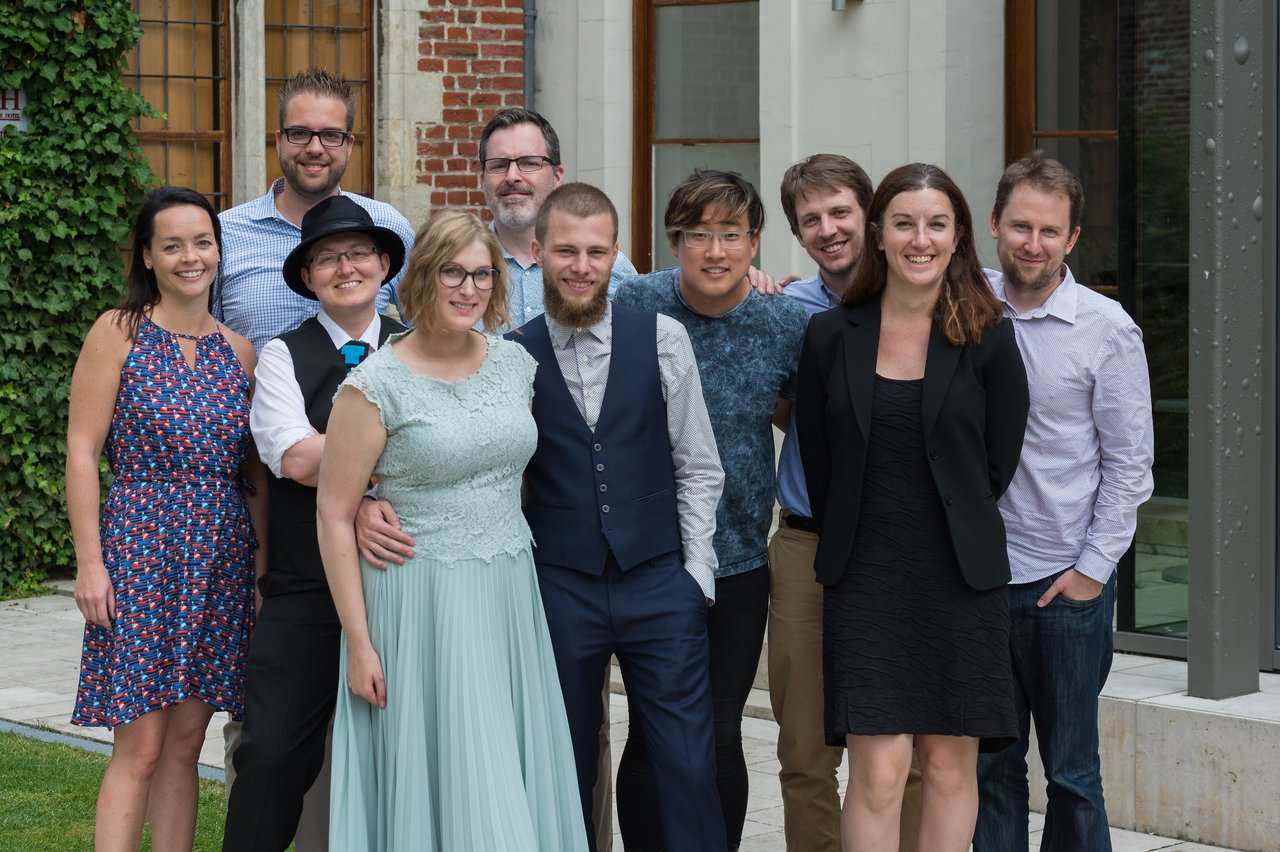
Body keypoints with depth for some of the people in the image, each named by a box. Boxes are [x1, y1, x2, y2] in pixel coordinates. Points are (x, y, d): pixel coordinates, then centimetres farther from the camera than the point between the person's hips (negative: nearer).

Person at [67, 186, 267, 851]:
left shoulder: (238, 352, 10)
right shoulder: (119, 333, -3)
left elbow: (252, 473, 13)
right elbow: (81, 452, -5)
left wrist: (266, 563, 6)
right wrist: (90, 562, -11)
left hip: (221, 557, 4)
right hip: (140, 546, -4)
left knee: (185, 743, 7)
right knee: (141, 746, -7)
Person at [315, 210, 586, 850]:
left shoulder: (515, 363, 6)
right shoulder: (376, 385, -10)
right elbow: (333, 516, -8)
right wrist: (359, 645, -11)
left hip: (509, 603, 5)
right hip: (419, 604, -5)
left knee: (514, 787, 7)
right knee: (435, 787, -2)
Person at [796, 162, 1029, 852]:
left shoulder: (987, 340, -1)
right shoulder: (831, 336, 3)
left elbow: (996, 464, 4)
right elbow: (817, 463, 8)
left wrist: (953, 532, 7)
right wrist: (854, 547, 9)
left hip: (959, 580, 0)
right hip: (864, 580, 0)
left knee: (950, 766, 4)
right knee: (878, 769, -7)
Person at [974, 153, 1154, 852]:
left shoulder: (1107, 330, -6)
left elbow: (1129, 462, -3)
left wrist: (1094, 567, -6)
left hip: (1067, 583, -3)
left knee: (1070, 770, 5)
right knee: (990, 763, 10)